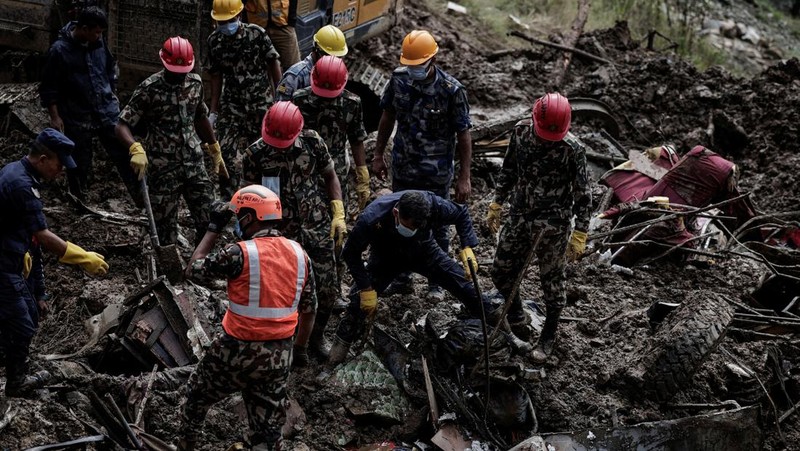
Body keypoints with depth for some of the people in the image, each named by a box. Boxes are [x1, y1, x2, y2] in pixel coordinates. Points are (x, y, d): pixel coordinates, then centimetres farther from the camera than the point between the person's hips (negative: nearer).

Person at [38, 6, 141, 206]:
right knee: (80, 163, 7)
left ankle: (141, 198, 9)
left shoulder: (98, 43, 1)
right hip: (78, 117, -4)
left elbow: (111, 66, 21)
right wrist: (55, 117, -11)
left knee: (124, 153, 2)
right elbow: (48, 88, -9)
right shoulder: (59, 50, -14)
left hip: (107, 110, 4)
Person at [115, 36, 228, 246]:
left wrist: (215, 152, 24)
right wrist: (136, 149, -35)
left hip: (194, 163, 4)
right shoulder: (149, 89, -11)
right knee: (166, 230, 2)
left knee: (209, 221, 3)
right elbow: (122, 125, -15)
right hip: (164, 169, -4)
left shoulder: (195, 83, 5)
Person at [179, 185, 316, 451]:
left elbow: (193, 270, -3)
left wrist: (214, 228, 3)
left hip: (238, 350, -4)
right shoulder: (299, 254, 0)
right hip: (279, 355, 4)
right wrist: (300, 348, 22)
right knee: (267, 427, 12)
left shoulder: (240, 253, -18)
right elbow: (308, 309, 8)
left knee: (197, 397, 23)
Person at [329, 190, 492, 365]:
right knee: (361, 299, -14)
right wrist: (366, 288, -24)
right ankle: (342, 343, 12)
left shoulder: (434, 205, -37)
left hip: (423, 250, 2)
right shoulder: (371, 219, -41)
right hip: (385, 257, -1)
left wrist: (467, 248, -25)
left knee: (464, 280, -5)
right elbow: (351, 253, -22)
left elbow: (462, 214, -13)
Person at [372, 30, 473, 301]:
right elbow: (388, 117, 7)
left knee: (436, 227, 10)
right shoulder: (399, 79, -7)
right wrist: (378, 155, 10)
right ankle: (401, 277, 33)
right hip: (403, 168, 4)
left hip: (436, 174, -4)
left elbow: (463, 135, -13)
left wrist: (464, 178, -12)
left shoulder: (451, 90, -19)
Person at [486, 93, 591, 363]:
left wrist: (580, 235, -12)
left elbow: (582, 194, -13)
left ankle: (549, 335, 32)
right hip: (519, 218, 5)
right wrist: (497, 203, 13)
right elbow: (509, 170, 9)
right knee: (501, 272, 13)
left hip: (553, 227, -5)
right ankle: (515, 314, 42)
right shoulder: (521, 132, -8)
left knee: (552, 280, 10)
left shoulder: (572, 149, -21)